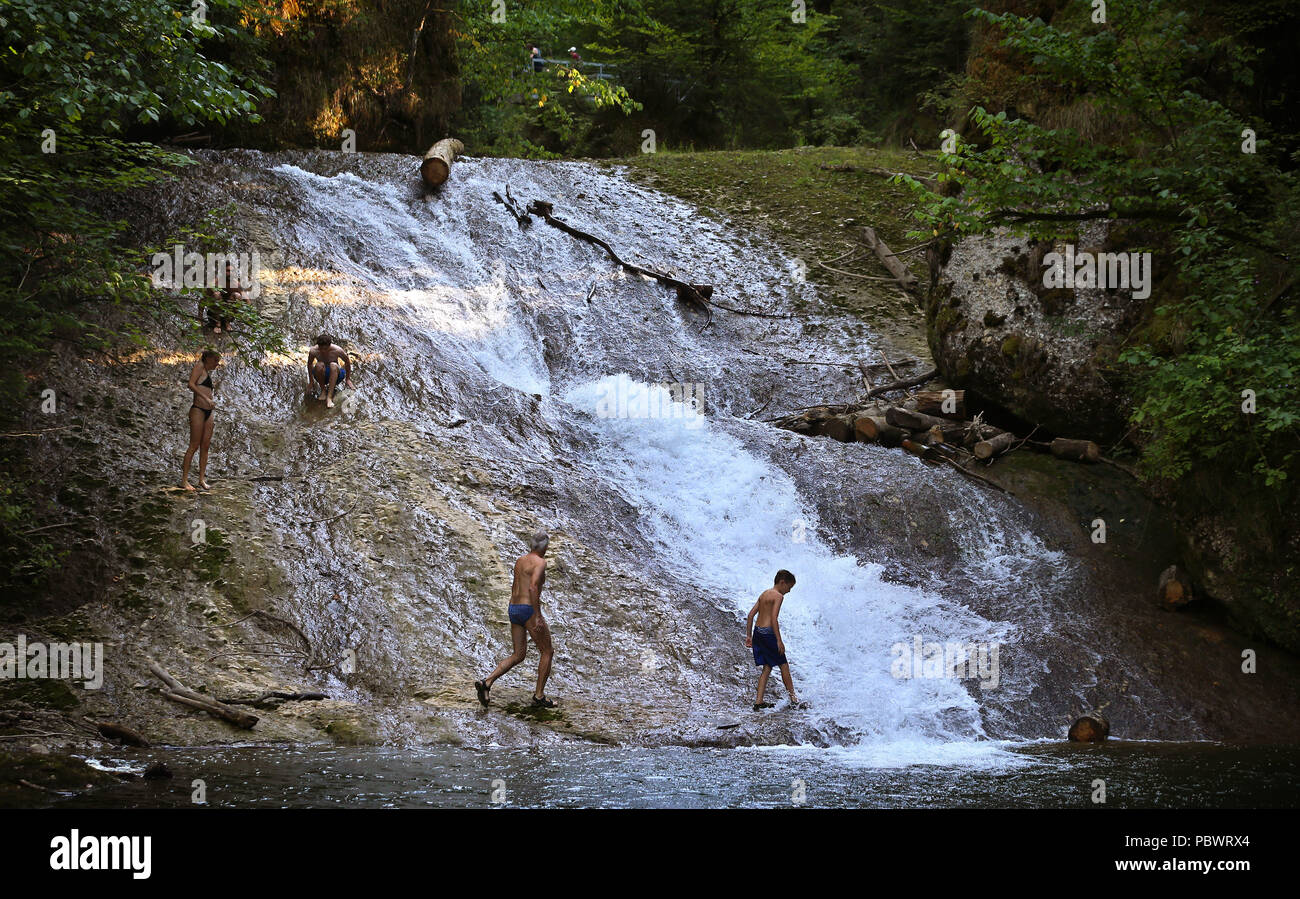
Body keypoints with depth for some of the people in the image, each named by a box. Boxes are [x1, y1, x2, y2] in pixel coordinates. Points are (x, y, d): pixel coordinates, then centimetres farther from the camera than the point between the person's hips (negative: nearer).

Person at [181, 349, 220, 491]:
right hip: (198, 410, -9)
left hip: (208, 413, 9)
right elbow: (191, 384, -17)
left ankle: (202, 479, 10)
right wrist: (206, 398, -24)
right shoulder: (199, 367, -2)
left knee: (205, 446, 6)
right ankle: (184, 480, -5)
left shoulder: (208, 373, 22)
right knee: (194, 445, -8)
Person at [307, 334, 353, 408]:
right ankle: (323, 390, -13)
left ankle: (329, 397, -42)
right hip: (321, 375, 1)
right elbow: (309, 364, 3)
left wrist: (347, 379, 5)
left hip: (335, 374, -1)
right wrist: (311, 381, 10)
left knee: (333, 365, -35)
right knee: (319, 365, -33)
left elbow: (347, 362, -2)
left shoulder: (337, 350, -20)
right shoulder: (313, 351, -17)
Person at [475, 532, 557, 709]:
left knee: (518, 655, 14)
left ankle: (486, 682, -2)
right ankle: (539, 697, 9)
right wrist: (538, 616, -23)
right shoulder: (540, 562, -11)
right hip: (528, 610, -8)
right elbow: (533, 588, -24)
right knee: (547, 652, 8)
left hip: (514, 610, 8)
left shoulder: (520, 561, 15)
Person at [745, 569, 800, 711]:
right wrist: (779, 641, -19)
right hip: (768, 633, -8)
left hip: (757, 632, 8)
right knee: (783, 665, 6)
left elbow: (751, 615, 15)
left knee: (767, 667, 12)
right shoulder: (778, 596, -9)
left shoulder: (764, 594, 16)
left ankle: (759, 701, 6)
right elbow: (774, 618, -19)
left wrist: (748, 636, 17)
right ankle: (792, 697, 12)